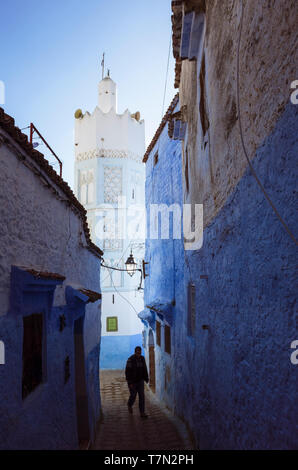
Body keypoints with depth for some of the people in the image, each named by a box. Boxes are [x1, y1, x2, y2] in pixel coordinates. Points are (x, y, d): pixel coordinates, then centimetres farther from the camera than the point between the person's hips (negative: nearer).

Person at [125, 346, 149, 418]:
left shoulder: (142, 359, -4)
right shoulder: (130, 360, -21)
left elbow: (144, 369, 7)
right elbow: (128, 372, -21)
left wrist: (146, 378, 7)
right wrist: (130, 383, -23)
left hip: (140, 381, 4)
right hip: (132, 381, -4)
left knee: (142, 396, -3)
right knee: (133, 396, 10)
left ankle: (142, 413, 1)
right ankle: (129, 405, 42)